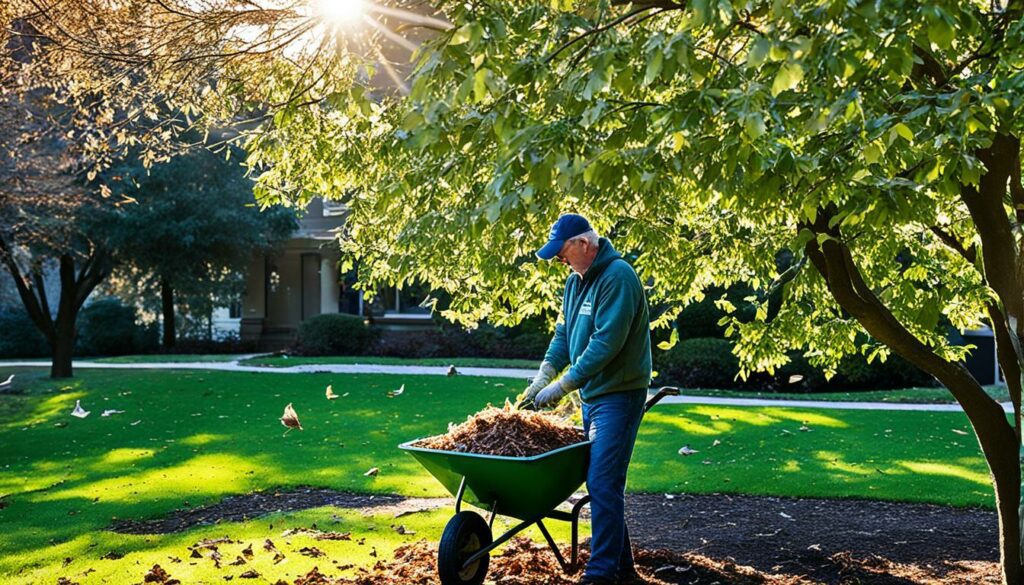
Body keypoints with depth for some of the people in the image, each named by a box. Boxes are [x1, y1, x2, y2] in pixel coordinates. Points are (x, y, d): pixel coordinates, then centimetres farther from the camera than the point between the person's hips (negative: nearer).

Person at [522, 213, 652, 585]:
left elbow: (606, 343, -24)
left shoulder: (617, 277, -18)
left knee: (603, 484, -11)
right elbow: (564, 333, 15)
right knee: (600, 482, 13)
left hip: (618, 395, -9)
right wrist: (545, 373, -2)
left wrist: (562, 386, -21)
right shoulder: (576, 280, 12)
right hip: (591, 394, 9)